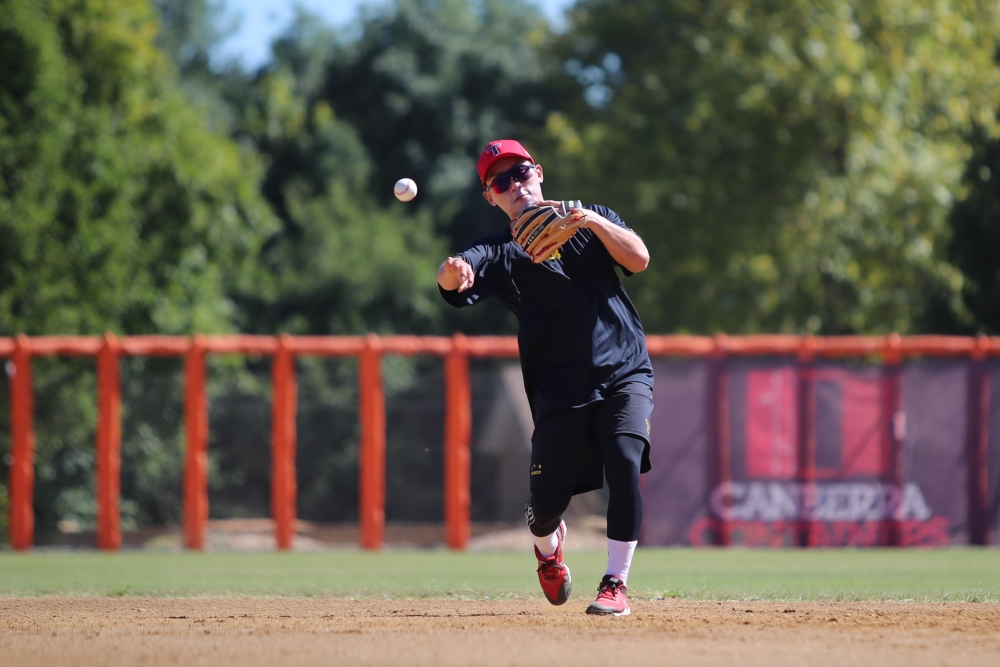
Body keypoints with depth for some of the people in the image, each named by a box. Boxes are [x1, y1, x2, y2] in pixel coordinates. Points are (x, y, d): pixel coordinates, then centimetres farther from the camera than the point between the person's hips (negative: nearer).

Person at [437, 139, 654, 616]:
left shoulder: (593, 221, 12)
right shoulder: (499, 252, 5)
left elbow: (639, 259, -5)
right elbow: (453, 280, -16)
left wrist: (592, 221, -18)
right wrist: (452, 272, -41)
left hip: (625, 373, 0)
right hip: (560, 391, 0)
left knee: (624, 461, -24)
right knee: (547, 500, -3)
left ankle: (616, 583, -13)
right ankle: (548, 545, 35)